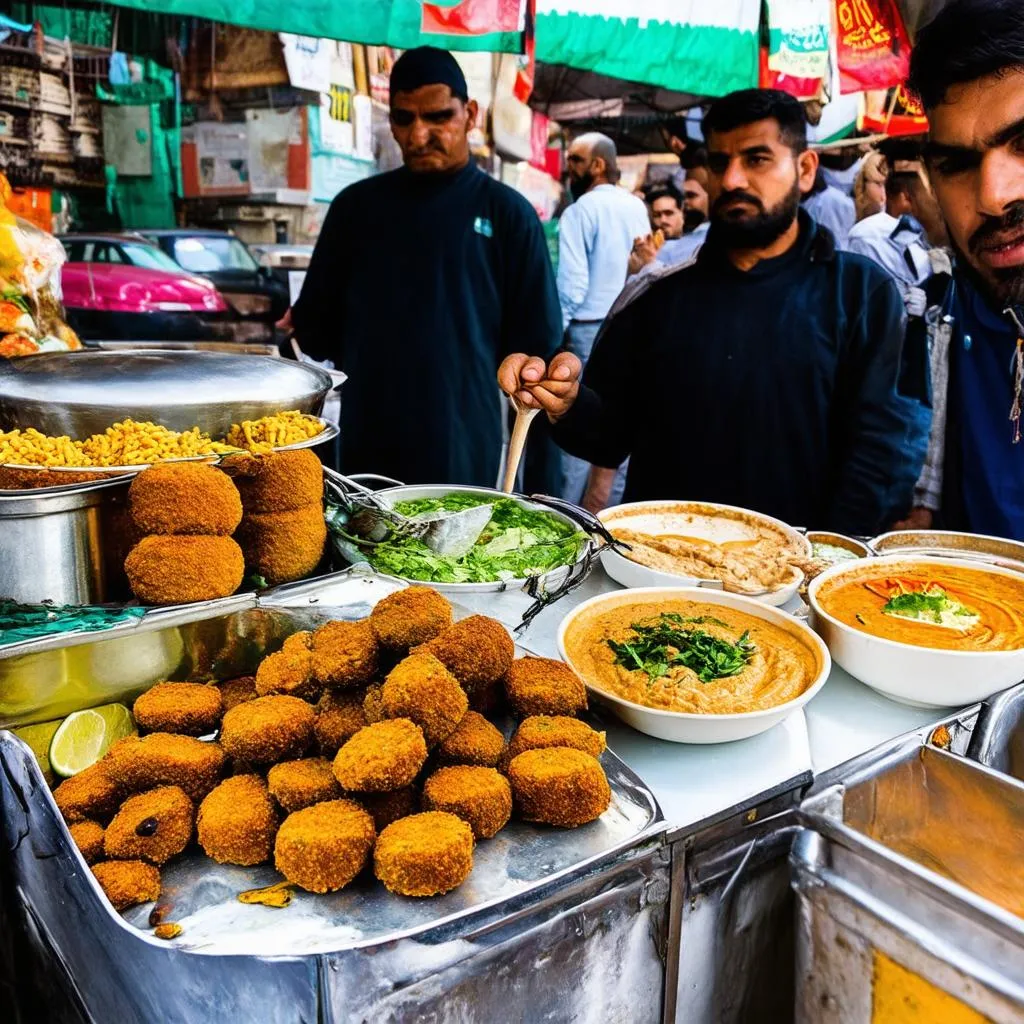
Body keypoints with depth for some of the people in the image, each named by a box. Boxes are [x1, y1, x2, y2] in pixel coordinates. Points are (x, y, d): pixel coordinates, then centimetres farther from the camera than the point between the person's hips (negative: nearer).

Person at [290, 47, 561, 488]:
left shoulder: (507, 212, 2)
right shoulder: (357, 205, 9)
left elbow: (537, 340, 3)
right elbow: (314, 323, 15)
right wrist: (369, 370, 9)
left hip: (464, 449, -2)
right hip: (365, 444, 3)